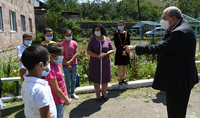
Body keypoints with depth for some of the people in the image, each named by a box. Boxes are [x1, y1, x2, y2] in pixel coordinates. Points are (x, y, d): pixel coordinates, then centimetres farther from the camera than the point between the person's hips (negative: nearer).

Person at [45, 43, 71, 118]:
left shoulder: (57, 65, 1)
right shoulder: (51, 69, -26)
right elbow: (56, 90, -22)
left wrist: (66, 96, 7)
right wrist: (66, 100, -11)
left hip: (61, 99, 8)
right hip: (57, 101, -8)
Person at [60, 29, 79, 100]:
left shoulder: (74, 43, -1)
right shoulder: (62, 44, -5)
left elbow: (76, 53, -5)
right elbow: (62, 55, -8)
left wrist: (70, 61, -16)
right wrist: (67, 64, -14)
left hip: (74, 64, 2)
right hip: (65, 65, -2)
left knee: (73, 79, 11)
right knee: (67, 80, 5)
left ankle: (73, 93, 26)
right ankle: (68, 94, 18)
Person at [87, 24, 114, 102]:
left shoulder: (107, 39, -1)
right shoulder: (92, 40, -5)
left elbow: (112, 50, 0)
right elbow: (88, 51, -9)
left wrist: (105, 54, -19)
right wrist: (97, 56, -23)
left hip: (105, 63, 1)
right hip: (95, 63, -1)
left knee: (105, 79, 10)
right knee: (96, 79, 7)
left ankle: (104, 93, 32)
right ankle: (98, 95, 25)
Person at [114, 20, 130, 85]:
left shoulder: (127, 33, 4)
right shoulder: (116, 33, 0)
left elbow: (128, 43, 2)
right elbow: (116, 44, -4)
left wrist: (125, 50, -12)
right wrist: (121, 51, -11)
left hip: (125, 51, 2)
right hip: (119, 51, -2)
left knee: (125, 66, 6)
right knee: (119, 66, 0)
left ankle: (123, 79, 17)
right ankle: (120, 79, 10)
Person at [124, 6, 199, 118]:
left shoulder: (180, 32, -23)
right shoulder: (182, 28, 11)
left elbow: (159, 48, -27)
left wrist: (135, 48, -20)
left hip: (178, 80, -11)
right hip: (180, 79, 11)